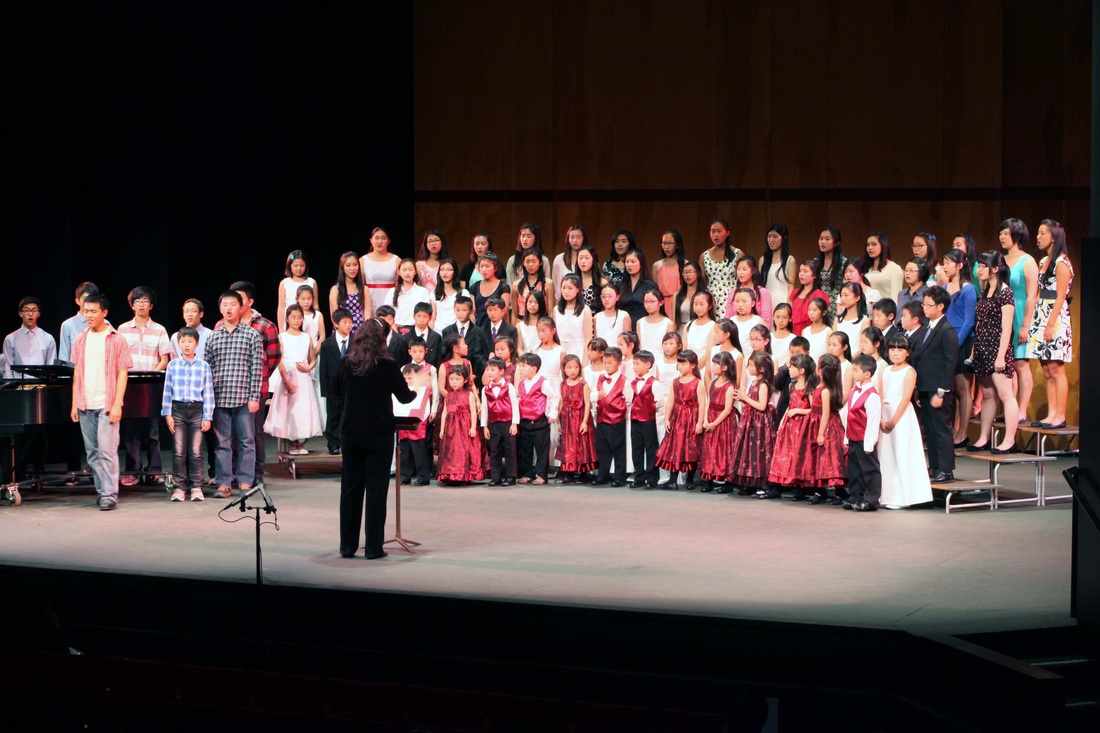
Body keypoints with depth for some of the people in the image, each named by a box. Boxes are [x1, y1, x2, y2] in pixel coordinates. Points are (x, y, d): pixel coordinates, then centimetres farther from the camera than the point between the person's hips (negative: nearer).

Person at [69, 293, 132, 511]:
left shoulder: (116, 340, -1)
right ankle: (102, 491, 14)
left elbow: (122, 373, -4)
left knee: (107, 450, -10)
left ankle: (110, 494, -8)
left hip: (107, 405, -5)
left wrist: (117, 404, -11)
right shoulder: (80, 340, 11)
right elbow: (77, 373, 13)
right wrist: (74, 403, 7)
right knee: (92, 452, 7)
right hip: (85, 405, 5)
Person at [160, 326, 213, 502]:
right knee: (178, 451, 1)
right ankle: (179, 487, 6)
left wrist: (207, 417, -1)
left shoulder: (204, 366, 3)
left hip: (197, 410, -1)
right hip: (178, 409, 1)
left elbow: (208, 393, 3)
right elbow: (167, 391, 7)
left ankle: (196, 487, 5)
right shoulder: (172, 365, 5)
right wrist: (167, 414, 2)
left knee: (196, 452, -1)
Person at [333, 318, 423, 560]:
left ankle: (347, 546, 14)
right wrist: (416, 387, 18)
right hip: (379, 435, -3)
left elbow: (336, 390, 14)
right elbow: (404, 397, -3)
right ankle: (373, 547, 3)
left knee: (350, 488, 11)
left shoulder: (346, 364, -2)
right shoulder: (387, 366, -12)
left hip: (350, 433, 3)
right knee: (376, 489, 2)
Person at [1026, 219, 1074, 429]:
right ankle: (1051, 414, 10)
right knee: (1047, 371, 8)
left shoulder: (1061, 262, -10)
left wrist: (1051, 324, -18)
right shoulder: (1043, 261, 15)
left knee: (1056, 370, -7)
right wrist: (1032, 323, 12)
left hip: (1056, 318, -9)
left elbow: (1060, 296, -14)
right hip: (1041, 316, 9)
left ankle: (1060, 417, -5)